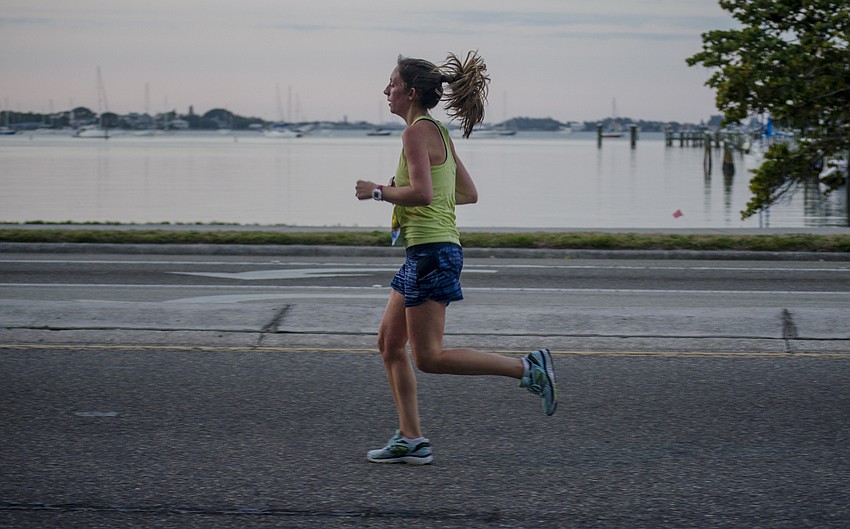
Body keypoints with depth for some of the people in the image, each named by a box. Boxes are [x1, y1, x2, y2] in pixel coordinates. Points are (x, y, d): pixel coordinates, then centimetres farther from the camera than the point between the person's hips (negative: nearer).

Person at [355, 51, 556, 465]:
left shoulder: (417, 132, -12)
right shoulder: (438, 132, 16)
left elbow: (422, 193, -25)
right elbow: (469, 194, 19)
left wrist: (378, 191, -10)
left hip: (431, 251, -10)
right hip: (429, 251, 10)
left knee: (429, 357, -7)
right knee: (389, 343, 11)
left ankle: (527, 368, -9)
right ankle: (411, 439, 12)